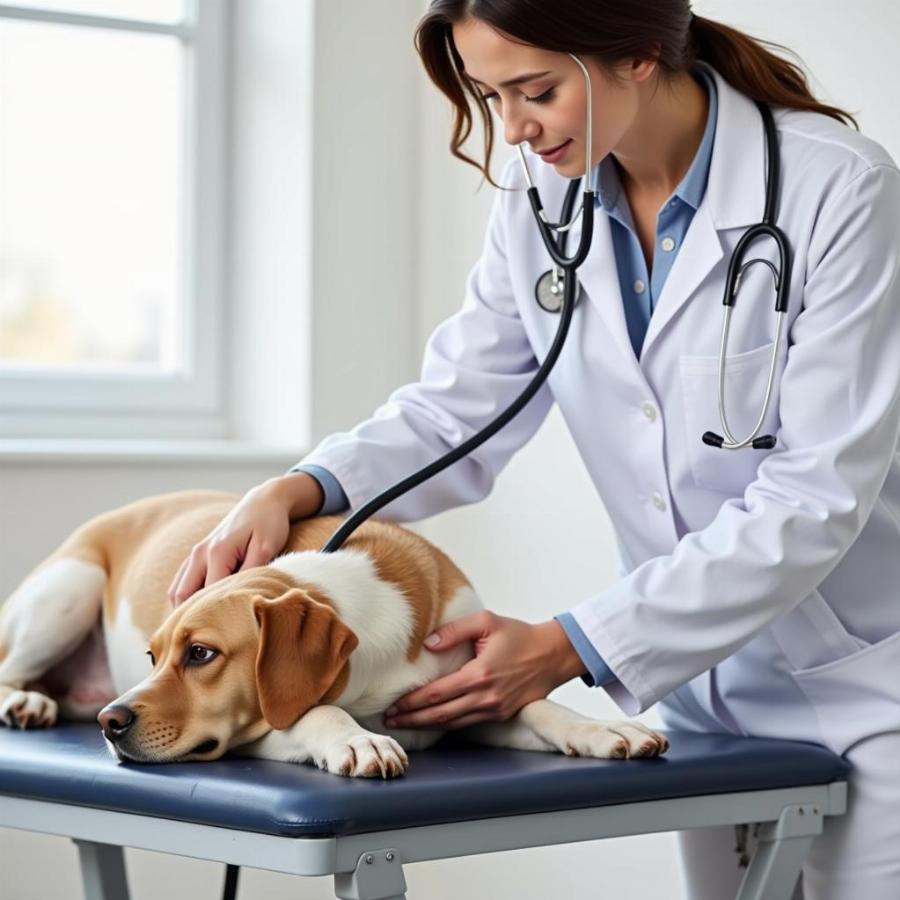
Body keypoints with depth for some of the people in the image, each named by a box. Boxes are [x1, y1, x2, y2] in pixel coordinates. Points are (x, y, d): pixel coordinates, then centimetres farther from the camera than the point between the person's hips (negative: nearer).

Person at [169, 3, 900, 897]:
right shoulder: (540, 197, -3)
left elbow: (813, 498, -23)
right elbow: (456, 411, 0)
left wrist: (565, 648, -26)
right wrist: (298, 489, -20)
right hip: (713, 686, 5)